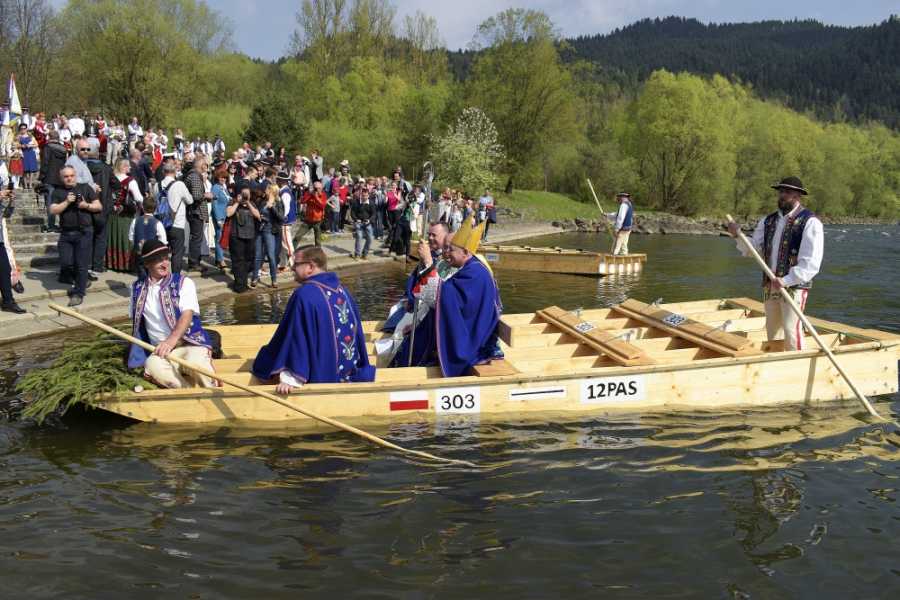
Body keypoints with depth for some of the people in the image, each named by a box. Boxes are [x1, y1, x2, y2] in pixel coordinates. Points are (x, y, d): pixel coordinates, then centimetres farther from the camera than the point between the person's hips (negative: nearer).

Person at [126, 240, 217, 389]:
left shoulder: (184, 282, 2)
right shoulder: (137, 288, 13)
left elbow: (187, 314, -12)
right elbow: (136, 323, 21)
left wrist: (171, 340, -28)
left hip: (190, 342, -2)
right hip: (161, 349, 3)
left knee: (195, 362, -38)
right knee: (152, 365, -34)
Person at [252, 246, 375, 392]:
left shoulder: (305, 295, -18)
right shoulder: (342, 290, 6)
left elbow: (296, 338, -22)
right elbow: (357, 332, 15)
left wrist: (290, 379, -24)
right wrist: (360, 368, 25)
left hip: (322, 376, -8)